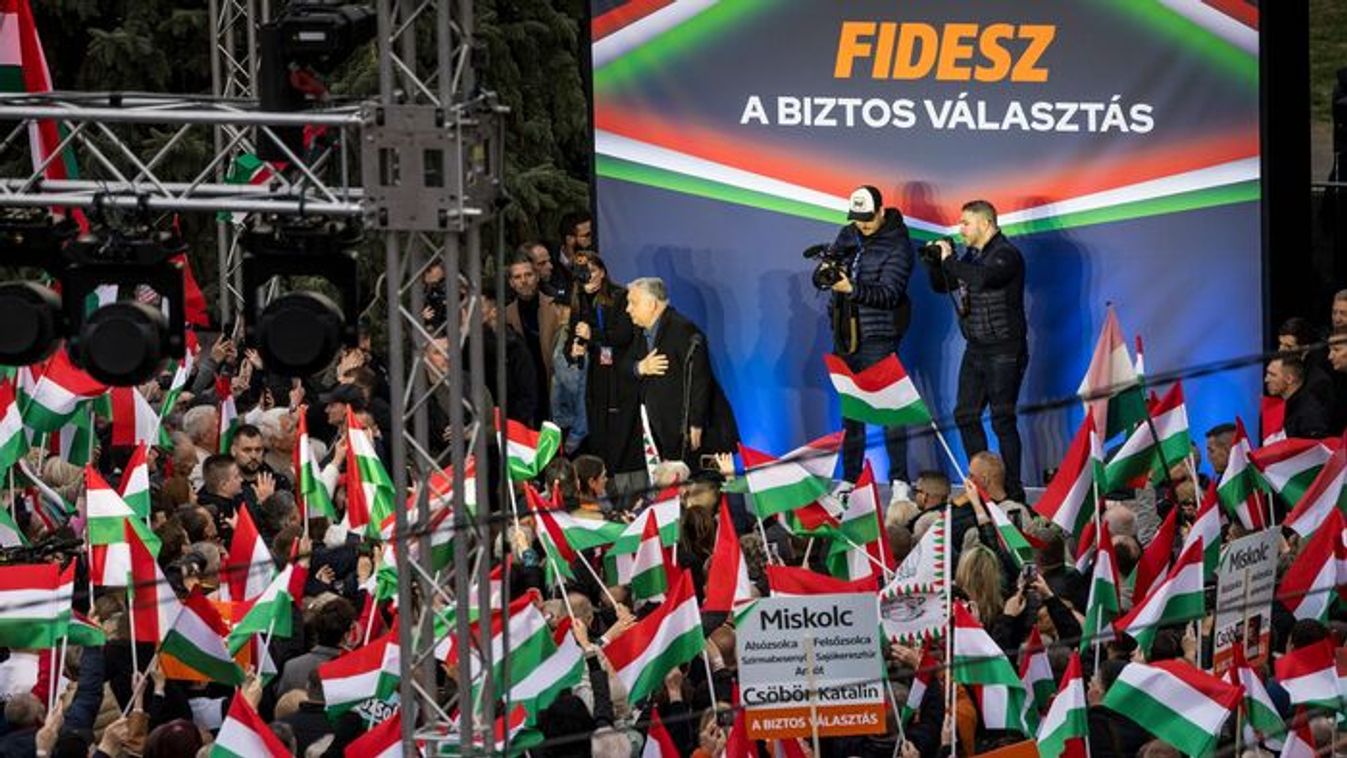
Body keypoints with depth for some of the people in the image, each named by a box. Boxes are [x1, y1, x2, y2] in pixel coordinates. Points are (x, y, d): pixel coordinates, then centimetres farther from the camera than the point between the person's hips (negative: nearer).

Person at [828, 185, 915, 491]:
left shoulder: (896, 245, -8)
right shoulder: (847, 236, 11)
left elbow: (888, 293, -16)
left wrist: (852, 289, -29)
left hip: (878, 337, -6)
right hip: (846, 336, 6)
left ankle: (899, 482, -7)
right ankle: (849, 480, 16)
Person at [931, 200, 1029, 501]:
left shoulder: (1006, 255, -13)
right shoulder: (972, 256, 12)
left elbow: (983, 277, -32)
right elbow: (941, 285, 20)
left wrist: (949, 260, -20)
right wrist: (936, 261, 0)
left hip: (1004, 350, -9)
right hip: (976, 349, 9)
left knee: (1002, 419, -8)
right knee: (966, 415, 8)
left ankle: (1013, 491, -4)